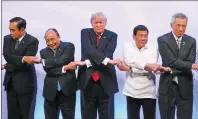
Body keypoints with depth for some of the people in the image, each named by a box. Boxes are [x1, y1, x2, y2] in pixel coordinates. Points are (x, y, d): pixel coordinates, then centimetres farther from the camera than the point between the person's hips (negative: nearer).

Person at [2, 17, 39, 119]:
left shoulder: (32, 41, -10)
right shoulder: (7, 38, 6)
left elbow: (25, 64, -17)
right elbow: (7, 56, -11)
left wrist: (5, 66, -11)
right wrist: (23, 58, -28)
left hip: (25, 84, -5)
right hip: (10, 83, 5)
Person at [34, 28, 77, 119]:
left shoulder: (68, 46, 0)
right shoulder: (44, 52, 10)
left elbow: (62, 61, -17)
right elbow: (48, 70, -5)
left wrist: (42, 61, -12)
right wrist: (65, 68, -17)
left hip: (67, 90, -3)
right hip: (51, 91, 3)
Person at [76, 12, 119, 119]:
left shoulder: (112, 36, 3)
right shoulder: (85, 33, 4)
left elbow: (107, 53, -11)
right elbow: (88, 50, -15)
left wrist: (88, 62, -21)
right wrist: (107, 60, -29)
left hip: (105, 79, 0)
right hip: (88, 79, 1)